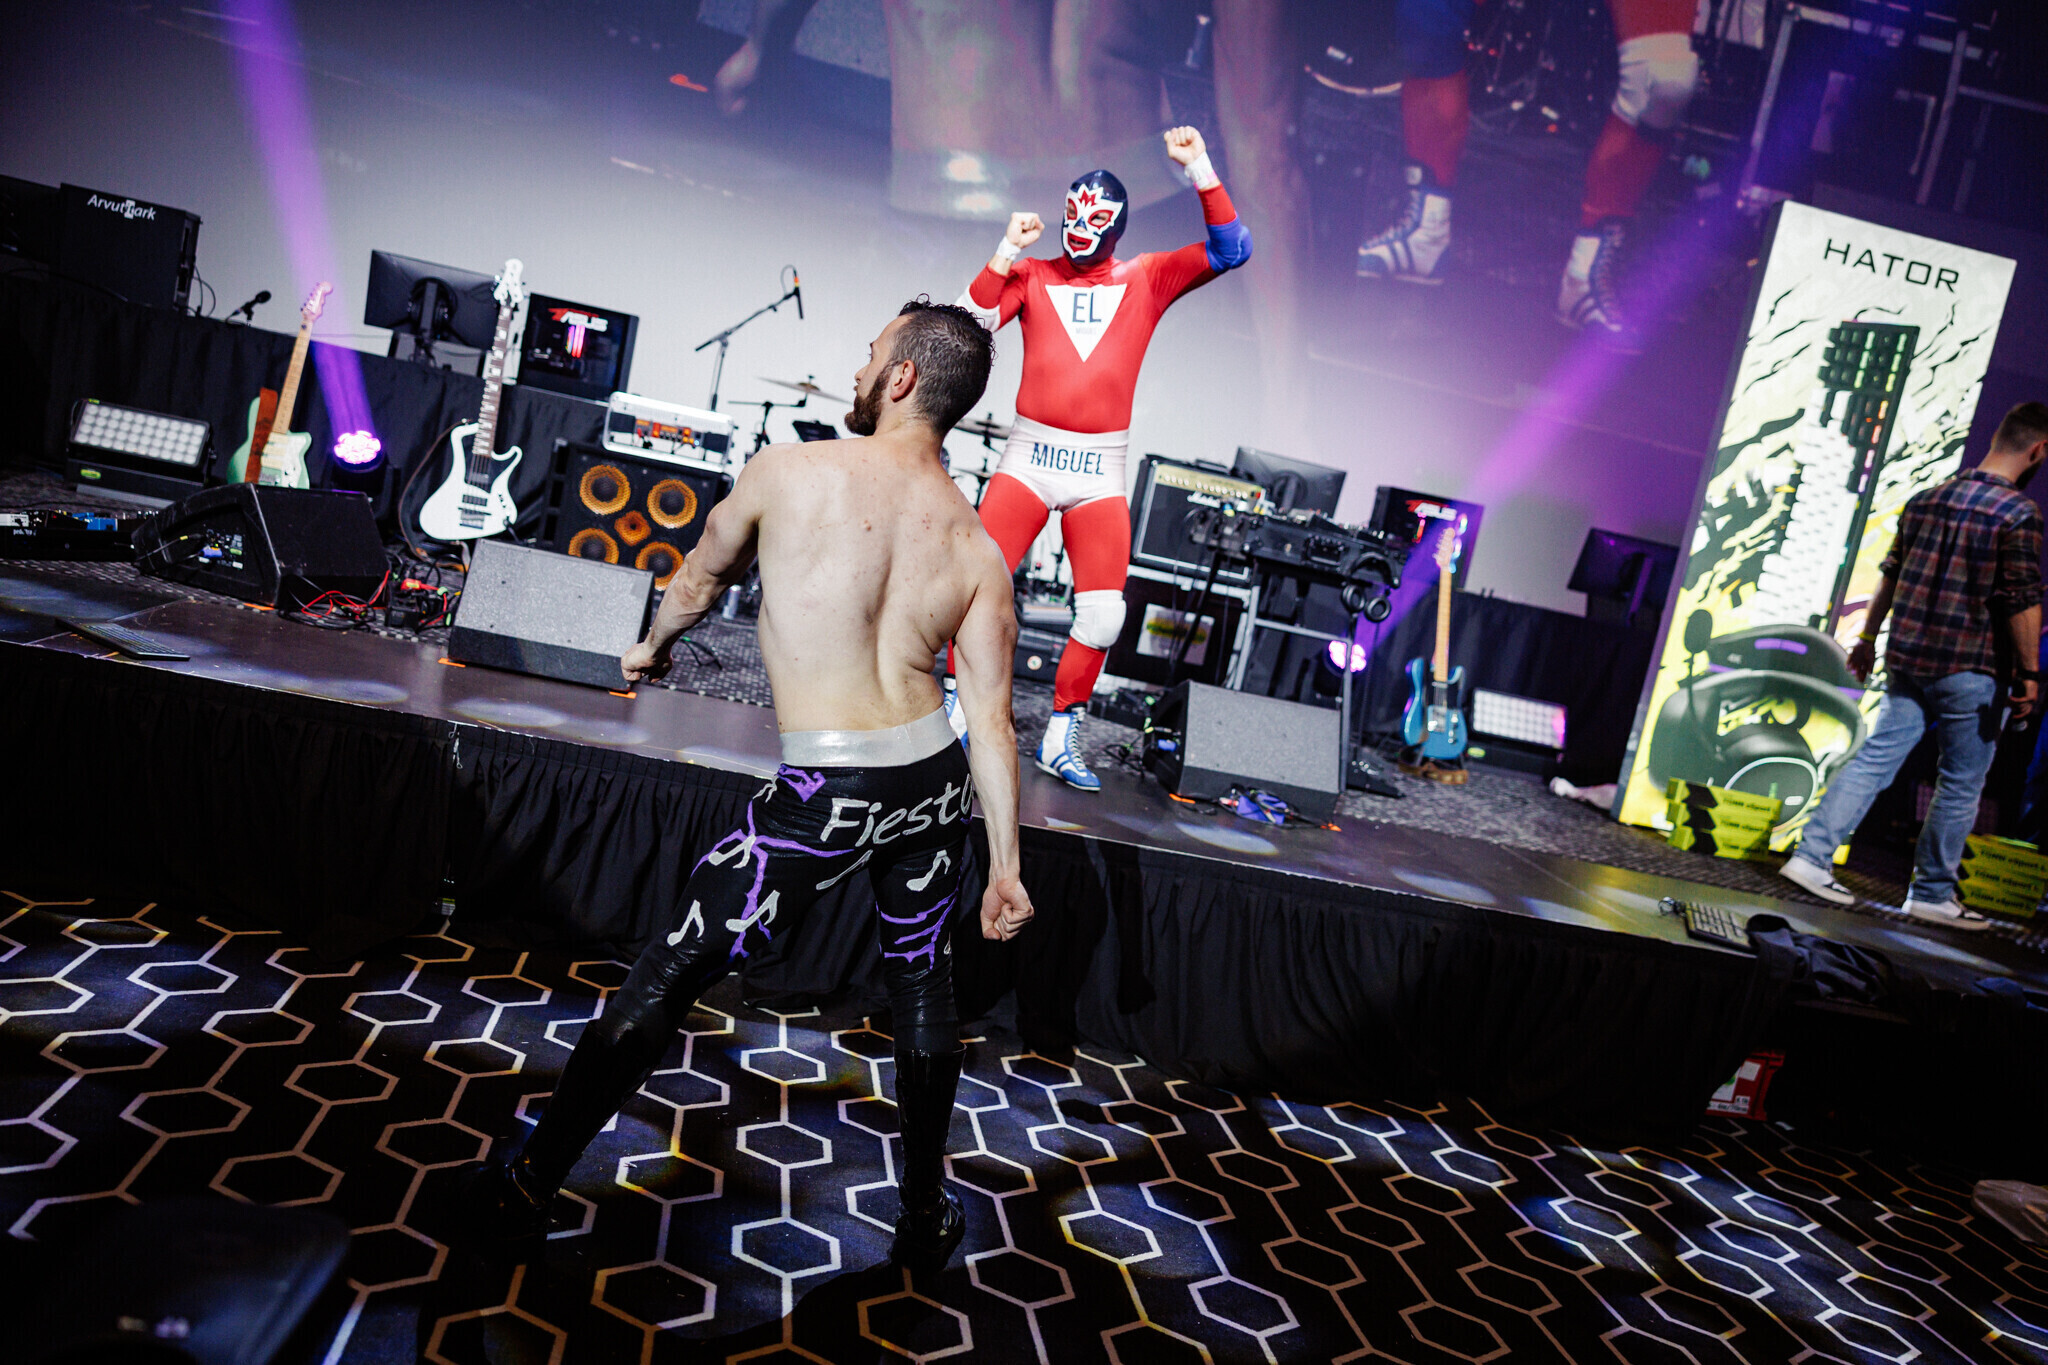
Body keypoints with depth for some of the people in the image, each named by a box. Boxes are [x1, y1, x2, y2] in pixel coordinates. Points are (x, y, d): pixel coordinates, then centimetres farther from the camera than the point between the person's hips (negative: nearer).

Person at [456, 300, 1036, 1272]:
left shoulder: (788, 472, -5)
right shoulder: (979, 550, 2)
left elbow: (698, 581, 12)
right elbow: (991, 719, 0)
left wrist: (652, 646, 33)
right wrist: (1004, 865, 6)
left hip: (826, 792, -4)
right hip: (935, 781, 4)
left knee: (667, 977, 9)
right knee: (921, 983, 22)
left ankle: (526, 1189, 24)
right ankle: (926, 1216, 37)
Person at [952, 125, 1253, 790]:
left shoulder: (1147, 280, 10)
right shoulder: (1031, 275, 8)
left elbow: (1230, 250, 1)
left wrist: (1199, 169, -7)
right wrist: (1006, 252, -9)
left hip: (1101, 471, 1)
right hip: (1028, 456, 0)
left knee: (1103, 615, -5)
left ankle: (1060, 738, 11)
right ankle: (959, 715, 10)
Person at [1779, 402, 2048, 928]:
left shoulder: (1926, 499, 8)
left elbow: (1890, 575, 15)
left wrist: (1868, 637, 23)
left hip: (1907, 658, 6)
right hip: (1971, 669, -6)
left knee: (1875, 758, 8)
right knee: (1962, 784, 7)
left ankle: (1812, 856, 3)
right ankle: (1931, 894, 14)